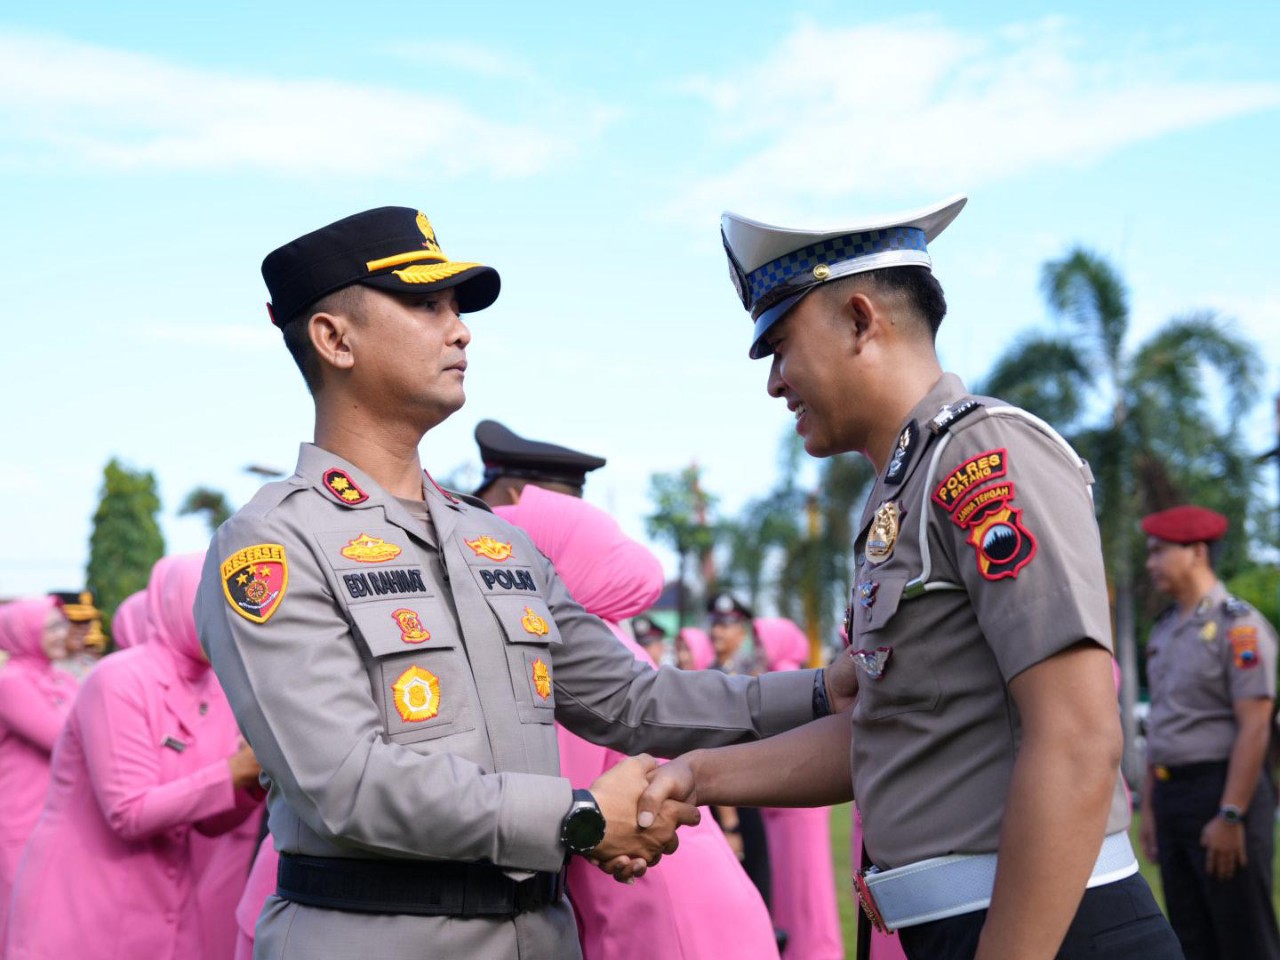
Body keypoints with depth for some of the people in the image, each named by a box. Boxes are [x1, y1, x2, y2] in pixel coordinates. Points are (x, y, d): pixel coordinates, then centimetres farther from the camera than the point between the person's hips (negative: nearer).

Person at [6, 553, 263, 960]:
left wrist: (255, 781, -12)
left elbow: (209, 821, 6)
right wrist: (235, 771, -24)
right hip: (81, 907, -7)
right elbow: (129, 813, -21)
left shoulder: (213, 692, 4)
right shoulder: (119, 680, -16)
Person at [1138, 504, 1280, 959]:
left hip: (1221, 790, -8)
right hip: (1171, 794, 8)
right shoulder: (1164, 630, 14)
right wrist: (1149, 806, 15)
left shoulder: (1238, 625, -10)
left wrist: (1230, 816, -20)